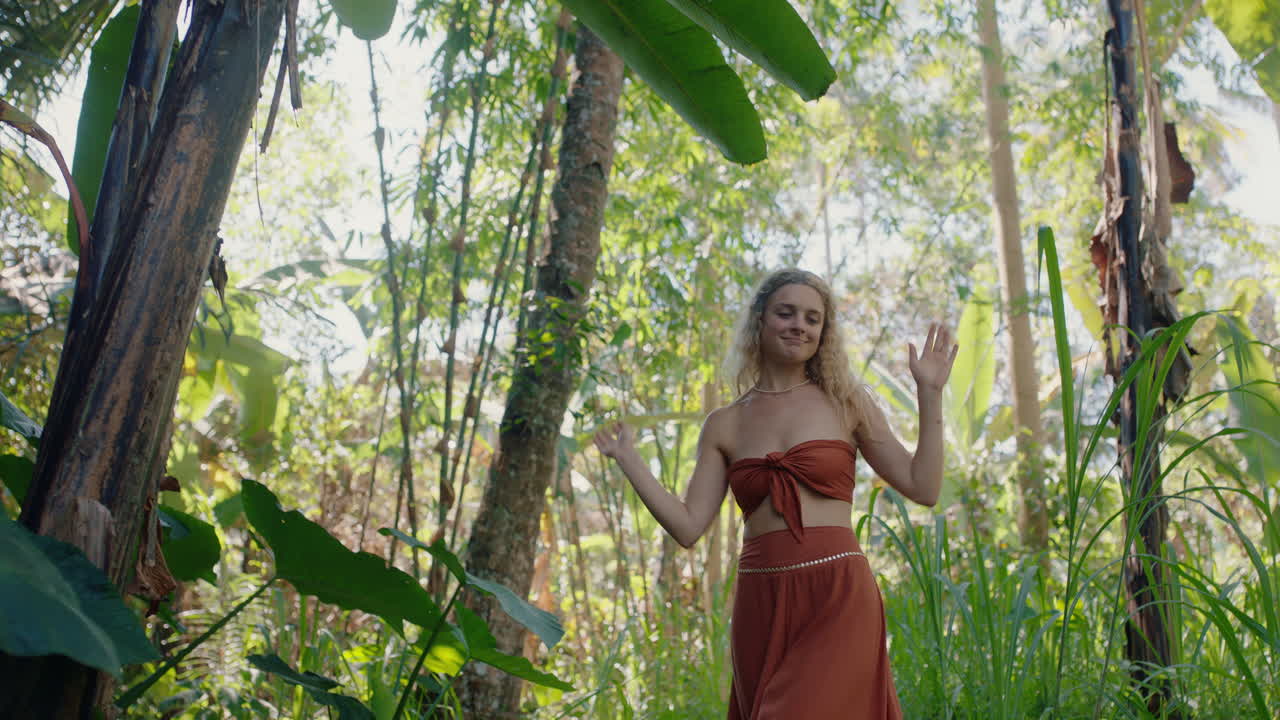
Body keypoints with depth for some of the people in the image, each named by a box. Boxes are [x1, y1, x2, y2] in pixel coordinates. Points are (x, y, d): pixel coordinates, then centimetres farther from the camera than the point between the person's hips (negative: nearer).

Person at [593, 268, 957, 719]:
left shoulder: (846, 402, 7)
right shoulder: (724, 425, 10)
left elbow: (923, 489, 3)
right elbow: (688, 527, 4)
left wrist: (929, 394, 0)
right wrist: (627, 458, 3)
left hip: (838, 601, -2)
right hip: (761, 607, 3)